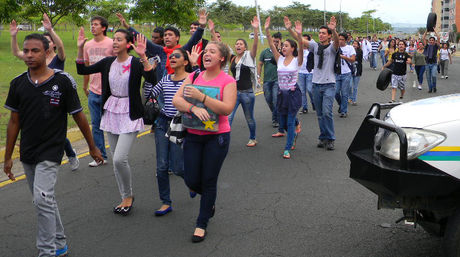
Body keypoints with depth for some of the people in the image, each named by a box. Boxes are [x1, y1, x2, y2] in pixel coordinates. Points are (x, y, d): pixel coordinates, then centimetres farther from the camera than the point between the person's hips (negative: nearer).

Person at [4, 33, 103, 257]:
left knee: (42, 199, -17)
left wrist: (92, 147, 4)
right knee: (45, 200, 15)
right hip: (27, 154, 5)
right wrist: (8, 157, 11)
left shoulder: (63, 81, -10)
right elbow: (14, 121, 9)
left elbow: (78, 116, -2)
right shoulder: (18, 83, 2)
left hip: (51, 152, -5)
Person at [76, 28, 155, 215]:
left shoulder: (136, 63, -10)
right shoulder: (108, 62, 6)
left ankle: (128, 195, 10)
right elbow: (82, 70, 7)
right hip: (111, 112, 6)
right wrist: (80, 48, -3)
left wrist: (143, 57, -36)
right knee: (115, 159, 11)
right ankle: (125, 199, 25)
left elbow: (151, 79, -27)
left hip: (129, 115, -6)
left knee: (120, 158, -15)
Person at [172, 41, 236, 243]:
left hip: (217, 137, -4)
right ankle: (209, 201, 40)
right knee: (191, 181, 6)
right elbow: (176, 100, -5)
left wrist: (201, 97, -26)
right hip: (193, 135, 4)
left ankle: (202, 224, 20)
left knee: (208, 181, 4)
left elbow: (227, 108, -20)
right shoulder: (194, 77, 5)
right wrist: (194, 108, -23)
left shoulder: (228, 81, -7)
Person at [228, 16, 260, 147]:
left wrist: (256, 29, -32)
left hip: (247, 92, -3)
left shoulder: (249, 57, -3)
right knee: (228, 117, -9)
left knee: (249, 118, 12)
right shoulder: (232, 58, 7)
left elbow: (255, 45, -19)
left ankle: (252, 139, 33)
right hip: (234, 91, 3)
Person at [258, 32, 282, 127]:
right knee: (268, 100, 11)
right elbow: (260, 64, 13)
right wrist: (258, 76, 3)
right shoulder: (265, 52, 8)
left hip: (277, 80, -4)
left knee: (276, 100, -11)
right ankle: (275, 114, 35)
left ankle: (275, 119, -1)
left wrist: (278, 50, -17)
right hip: (267, 80, 4)